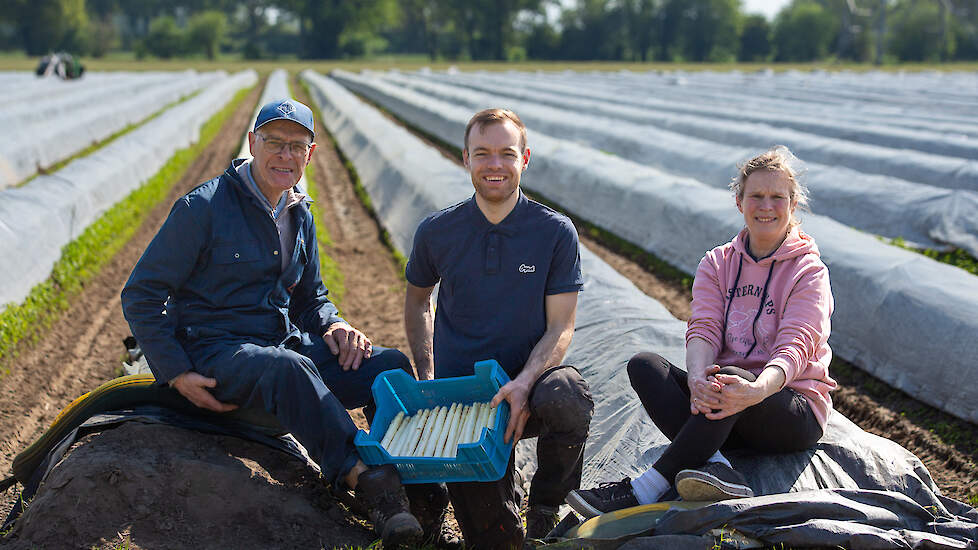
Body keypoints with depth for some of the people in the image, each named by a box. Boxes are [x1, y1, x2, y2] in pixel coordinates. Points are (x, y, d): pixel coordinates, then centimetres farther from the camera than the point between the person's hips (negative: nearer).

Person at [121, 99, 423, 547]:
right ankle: (363, 480, -44)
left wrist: (333, 327, 1)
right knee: (289, 368, -40)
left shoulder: (300, 217, 14)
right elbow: (141, 295, -6)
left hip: (286, 341, 7)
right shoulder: (203, 208, -8)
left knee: (391, 365, -15)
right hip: (215, 353, -6)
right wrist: (177, 374, -16)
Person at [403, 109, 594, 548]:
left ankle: (547, 509, -9)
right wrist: (426, 378, 6)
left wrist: (523, 384, -23)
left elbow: (561, 327, -4)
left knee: (566, 396, -38)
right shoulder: (436, 232, 2)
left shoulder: (555, 232, -3)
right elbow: (417, 297, 20)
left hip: (529, 381, 0)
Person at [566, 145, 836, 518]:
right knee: (643, 364, -18)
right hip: (725, 411, 5)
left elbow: (794, 347, -19)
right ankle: (716, 467, -38)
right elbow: (704, 329, -6)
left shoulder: (808, 271, -3)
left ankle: (643, 490, -36)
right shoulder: (717, 264, 10)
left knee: (733, 378, -37)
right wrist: (698, 376, -31)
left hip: (793, 409, -4)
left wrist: (756, 389, -41)